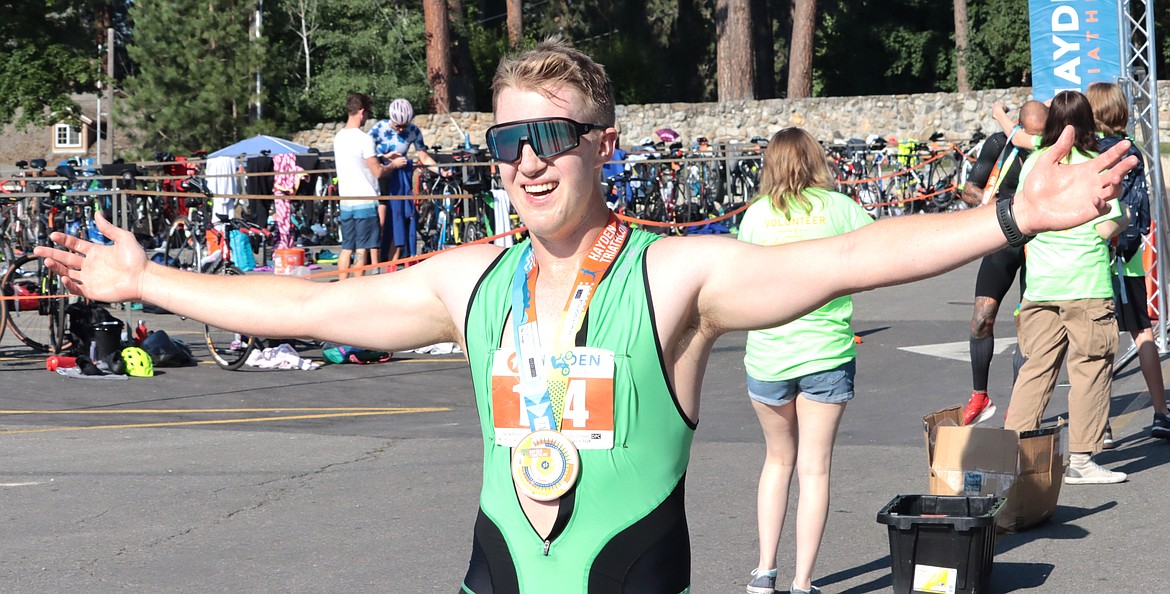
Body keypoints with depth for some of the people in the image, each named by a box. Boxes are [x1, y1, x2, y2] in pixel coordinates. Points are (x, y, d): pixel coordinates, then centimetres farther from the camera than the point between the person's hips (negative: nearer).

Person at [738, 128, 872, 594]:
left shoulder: (756, 214, 1)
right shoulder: (838, 207, -2)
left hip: (767, 354, 2)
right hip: (827, 353, -1)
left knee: (778, 460, 19)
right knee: (815, 468, 4)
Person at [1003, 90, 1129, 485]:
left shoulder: (1033, 162, 6)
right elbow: (1106, 227, -12)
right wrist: (1123, 219, 8)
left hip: (1039, 285, 5)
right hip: (1086, 284, -5)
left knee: (1036, 365, 11)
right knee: (1090, 366, 2)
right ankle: (1080, 459, 3)